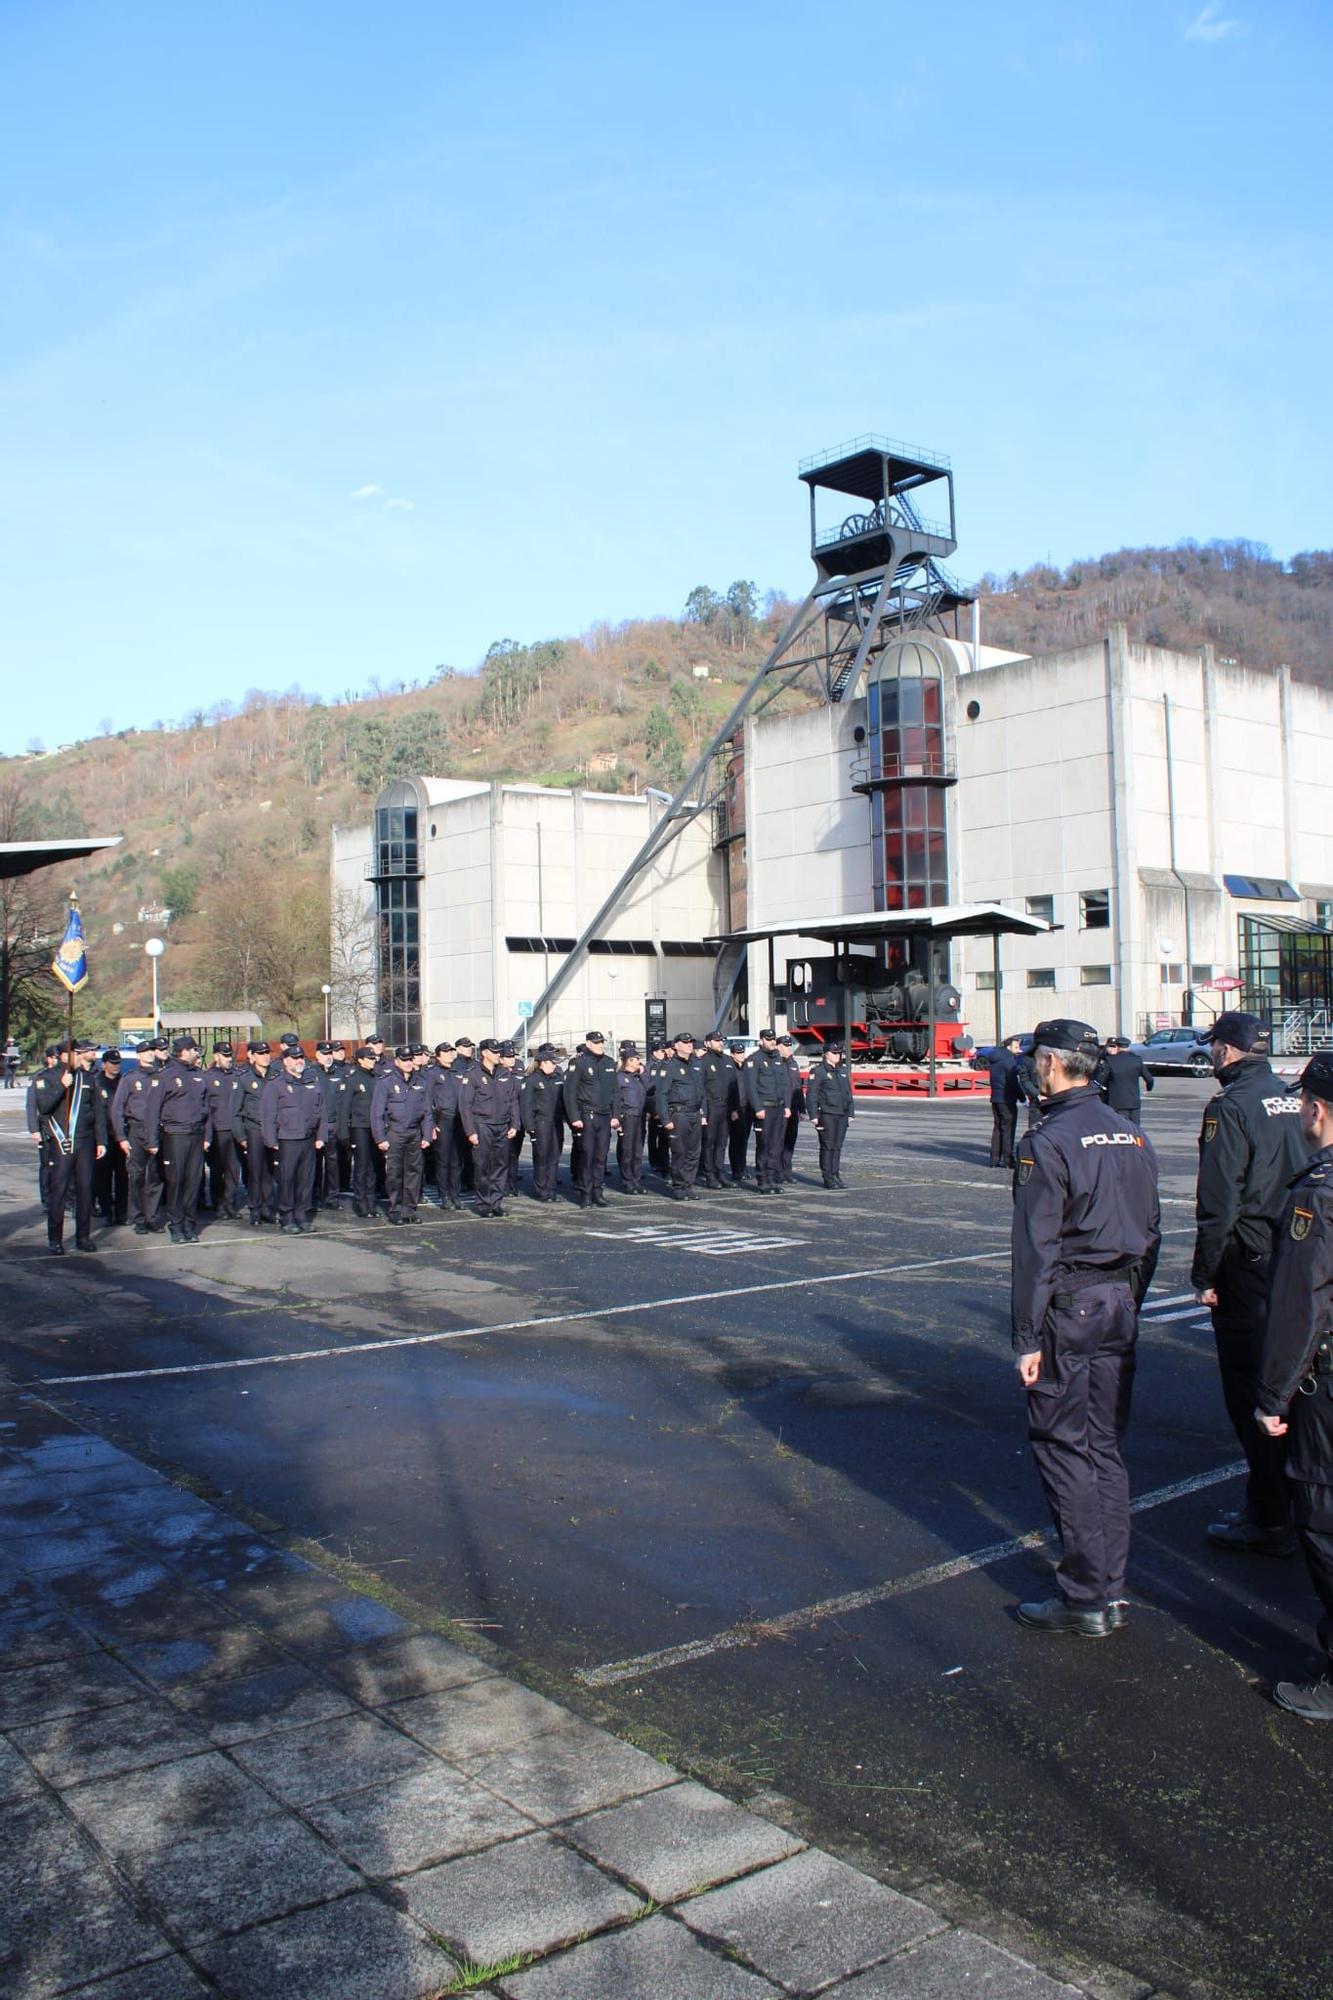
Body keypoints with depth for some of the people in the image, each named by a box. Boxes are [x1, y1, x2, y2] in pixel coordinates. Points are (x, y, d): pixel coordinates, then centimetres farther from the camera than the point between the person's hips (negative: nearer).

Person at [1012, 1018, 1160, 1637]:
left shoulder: (1047, 1142, -14)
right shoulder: (1130, 1134, 9)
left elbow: (1036, 1250, -16)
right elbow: (1151, 1231, 13)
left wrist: (1027, 1338, -13)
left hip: (1068, 1307, -7)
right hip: (1121, 1306, 8)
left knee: (1063, 1448, 2)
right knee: (1106, 1447, 14)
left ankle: (1085, 1599, 7)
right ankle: (1112, 1591, 21)